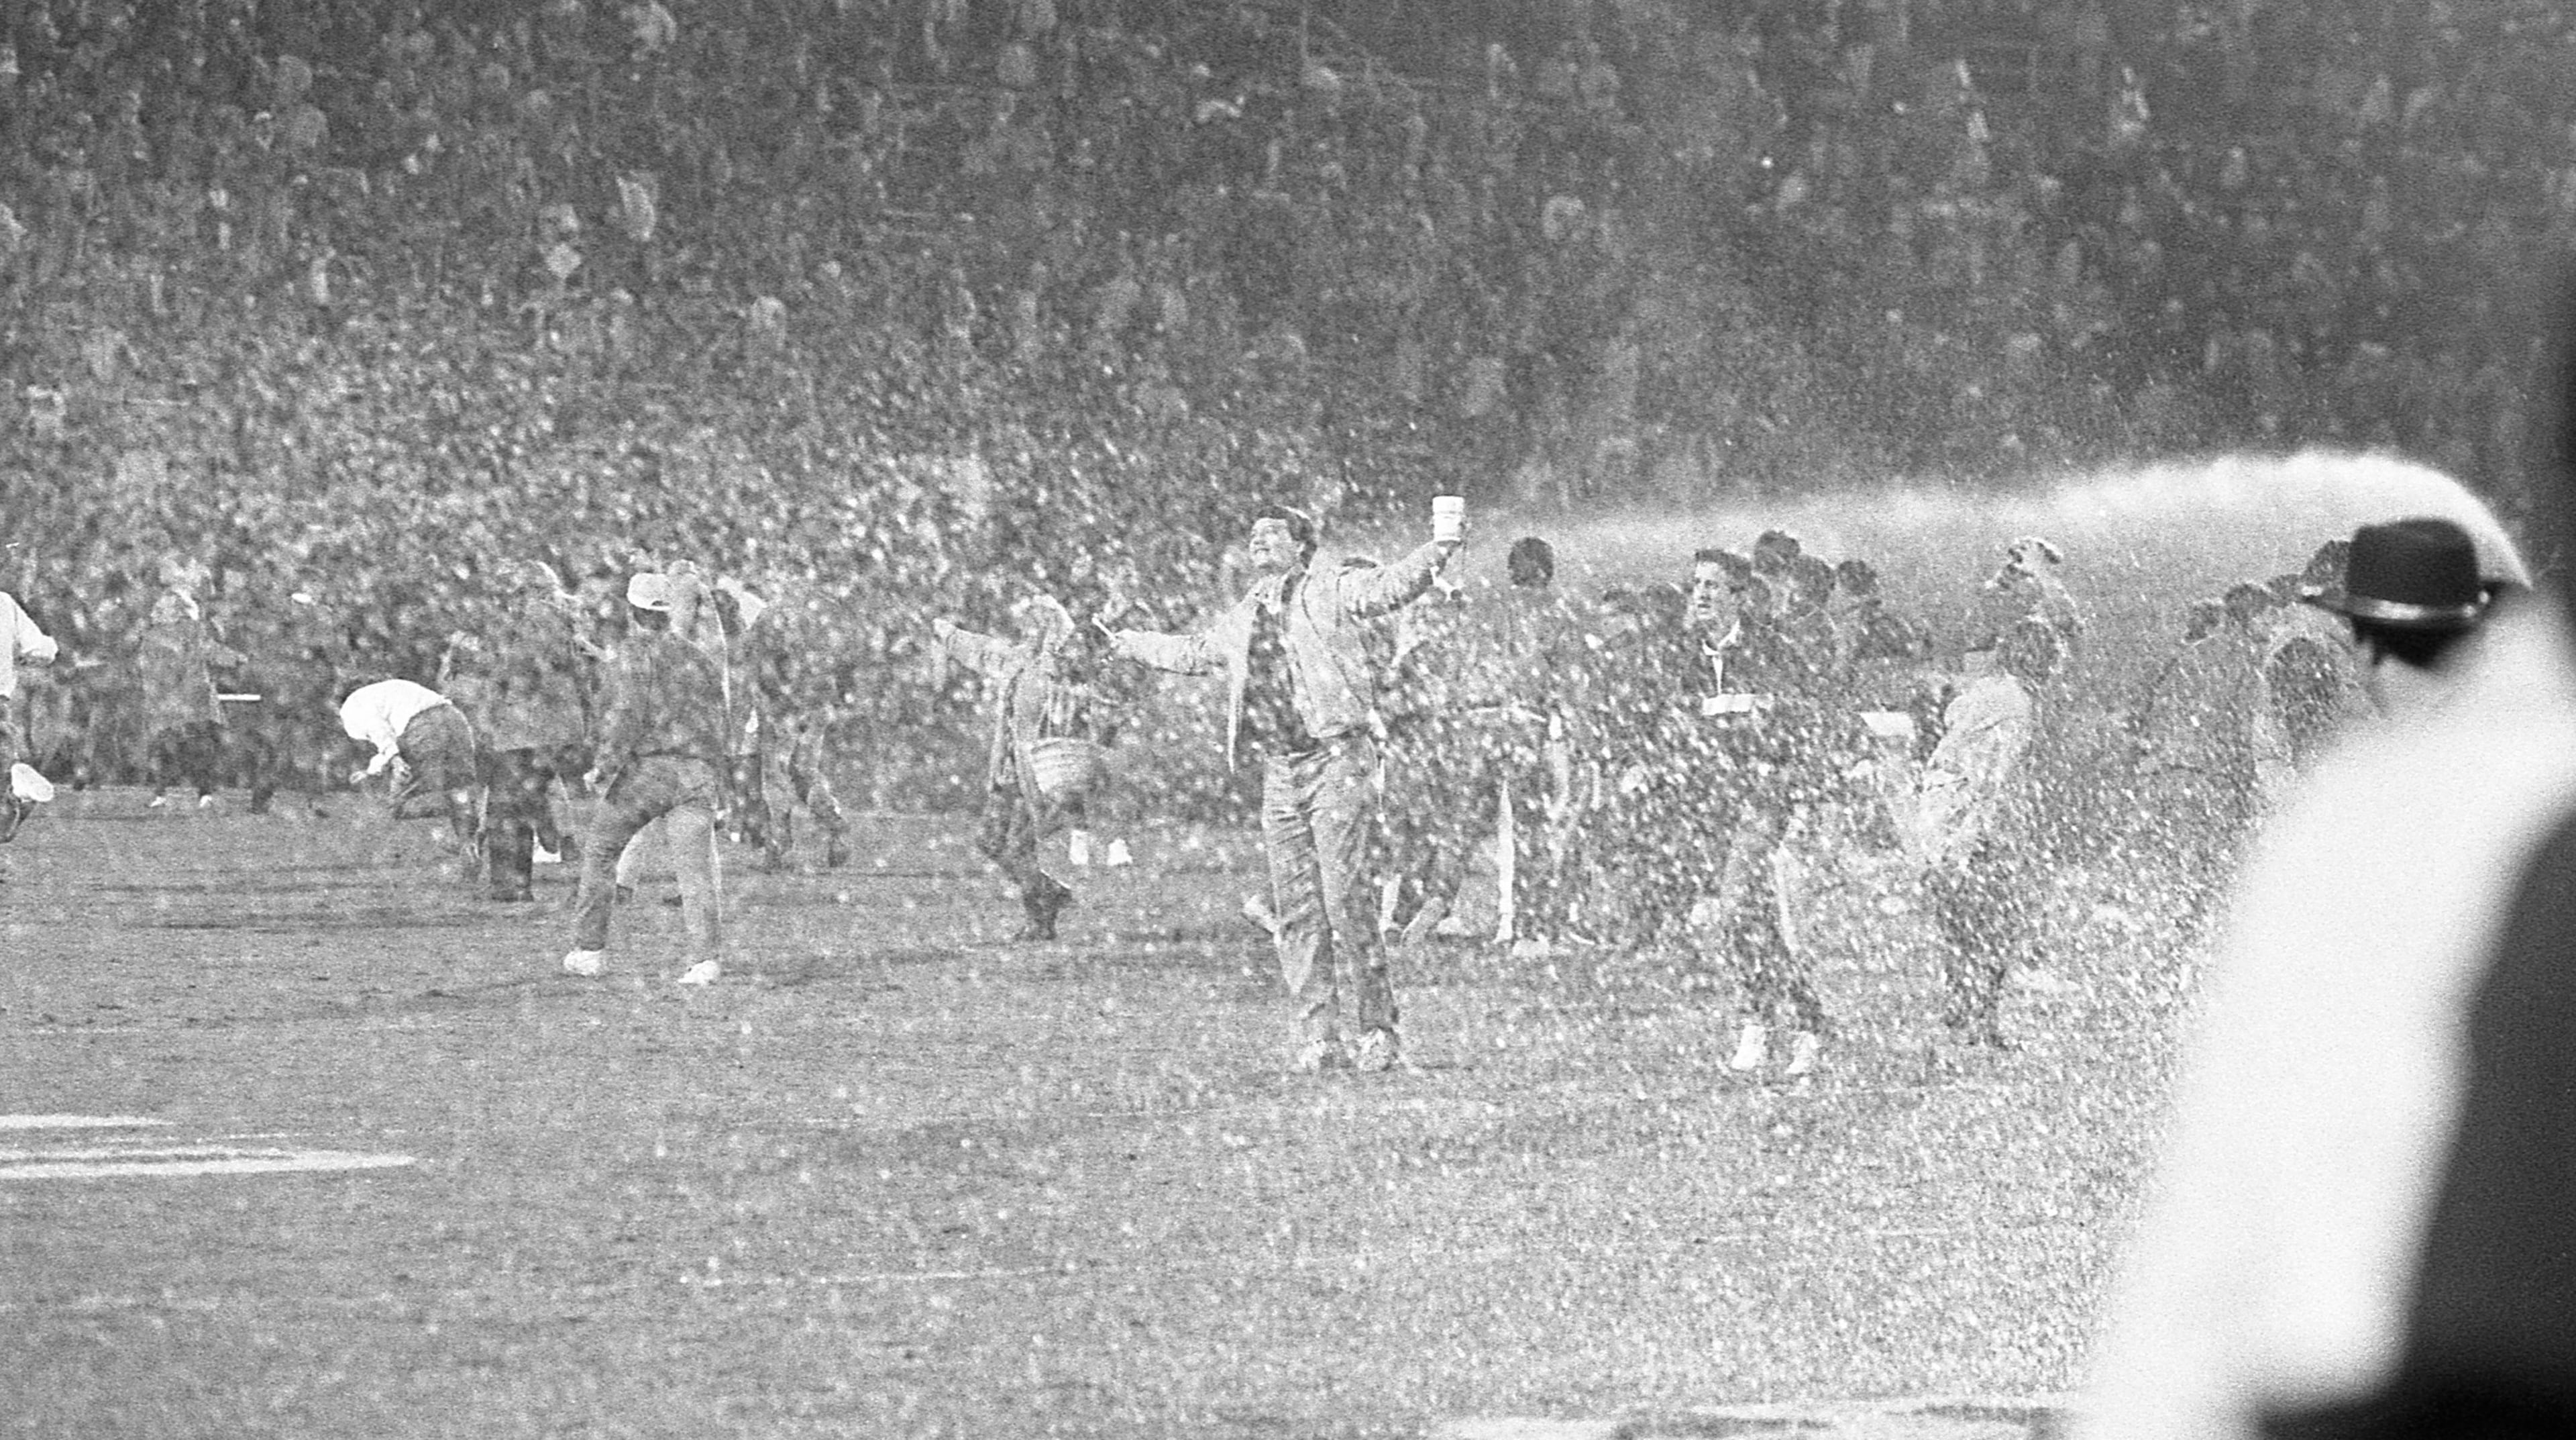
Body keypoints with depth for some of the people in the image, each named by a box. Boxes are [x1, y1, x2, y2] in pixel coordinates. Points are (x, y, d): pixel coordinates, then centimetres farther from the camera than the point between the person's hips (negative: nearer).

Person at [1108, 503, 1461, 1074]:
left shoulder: (1331, 591, 1)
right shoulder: (1243, 618, 20)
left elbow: (1391, 586, -14)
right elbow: (1193, 653, 38)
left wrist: (1436, 553, -31)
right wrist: (1134, 645, 48)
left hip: (1337, 762, -6)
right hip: (1280, 774, 6)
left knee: (1348, 903, -10)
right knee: (1297, 913, 3)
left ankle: (1374, 1031, -6)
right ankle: (1320, 1036, 5)